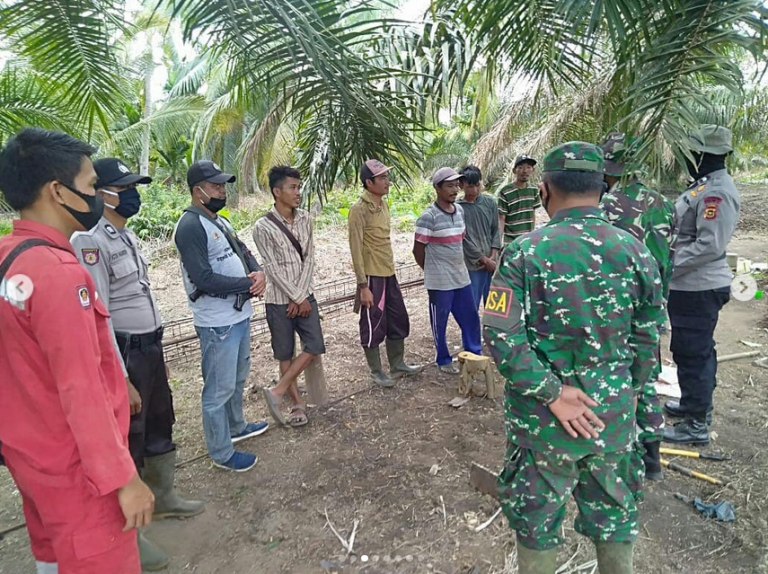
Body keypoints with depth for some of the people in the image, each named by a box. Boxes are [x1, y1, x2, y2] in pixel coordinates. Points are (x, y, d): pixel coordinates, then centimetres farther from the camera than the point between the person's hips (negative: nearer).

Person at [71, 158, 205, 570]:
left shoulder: (126, 234, 10)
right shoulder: (90, 241, -19)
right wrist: (122, 380, -22)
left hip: (149, 348, 9)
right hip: (124, 354, -9)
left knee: (160, 425, 22)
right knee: (128, 441, 4)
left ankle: (163, 498, 43)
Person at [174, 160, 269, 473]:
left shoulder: (220, 221, 12)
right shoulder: (191, 226, -18)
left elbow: (244, 253, 13)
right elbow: (204, 279, -25)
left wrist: (259, 272, -9)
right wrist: (248, 284, -17)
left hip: (239, 314, 10)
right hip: (217, 322, -10)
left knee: (237, 378, 25)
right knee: (219, 388, 4)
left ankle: (236, 426, 45)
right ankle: (221, 452, 20)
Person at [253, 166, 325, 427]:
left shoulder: (305, 219, 2)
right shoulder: (263, 227, -13)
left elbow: (309, 260, -1)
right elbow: (273, 269, -14)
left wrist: (302, 296, -9)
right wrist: (296, 298, -13)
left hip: (306, 296, 5)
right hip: (279, 301, -5)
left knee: (315, 347, 1)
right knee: (285, 354, 7)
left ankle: (277, 392, 13)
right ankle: (297, 403, 22)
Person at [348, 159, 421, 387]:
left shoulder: (383, 204, 9)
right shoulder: (359, 210, -17)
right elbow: (356, 250, -18)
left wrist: (391, 270, 18)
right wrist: (363, 286, -19)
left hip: (389, 274, 8)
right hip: (372, 277, -8)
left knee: (399, 321, 16)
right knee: (373, 326, 5)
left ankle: (397, 364, 32)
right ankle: (376, 371, 20)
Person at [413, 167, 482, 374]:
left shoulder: (460, 210, 6)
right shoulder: (428, 216, -16)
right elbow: (418, 250, -10)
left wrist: (458, 265, 16)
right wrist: (432, 271, 1)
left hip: (461, 277, 7)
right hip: (440, 281, -7)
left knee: (471, 318, 15)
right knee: (440, 322, 8)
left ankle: (474, 355, 32)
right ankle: (444, 360, 25)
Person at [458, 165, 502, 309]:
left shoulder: (490, 202, 4)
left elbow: (496, 230, 7)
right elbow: (463, 240, -11)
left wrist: (492, 257, -6)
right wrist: (484, 259, -9)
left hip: (492, 262, 4)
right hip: (472, 265, -4)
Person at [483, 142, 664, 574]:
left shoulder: (525, 253, -15)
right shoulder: (635, 251, -6)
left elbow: (501, 336, -22)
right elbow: (647, 339, 1)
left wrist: (552, 393, -15)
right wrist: (629, 392, 14)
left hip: (543, 420, -2)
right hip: (615, 416, 3)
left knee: (538, 521, 18)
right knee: (614, 515, 24)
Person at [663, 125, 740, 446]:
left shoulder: (717, 193, -20)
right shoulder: (705, 185, 13)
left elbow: (708, 246, -26)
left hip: (698, 288, -10)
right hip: (694, 286, 10)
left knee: (692, 354, -3)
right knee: (697, 351, 21)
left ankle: (697, 425, 8)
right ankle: (694, 403, 37)